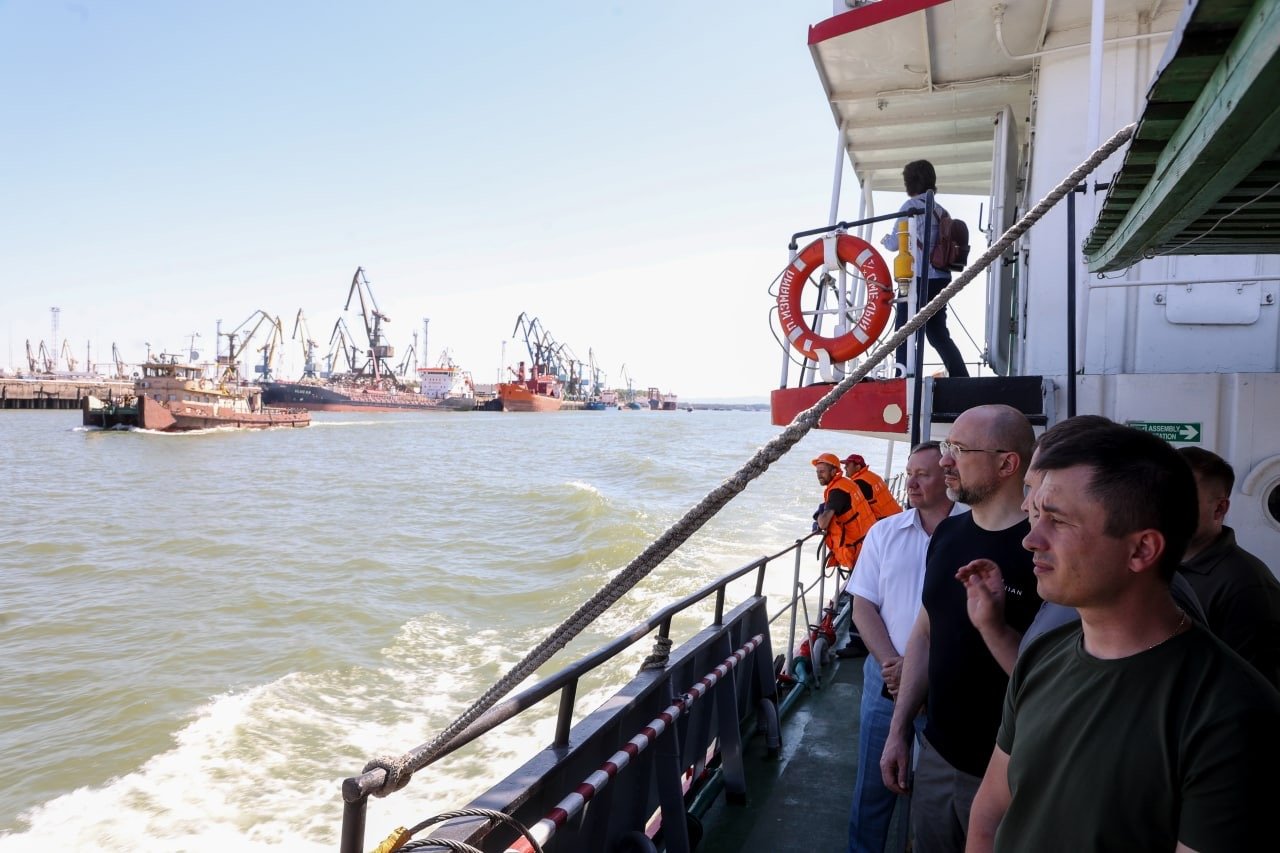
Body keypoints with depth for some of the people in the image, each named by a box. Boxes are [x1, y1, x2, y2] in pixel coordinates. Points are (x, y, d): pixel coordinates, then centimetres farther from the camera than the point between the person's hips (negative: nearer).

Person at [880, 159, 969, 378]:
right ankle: (962, 381, 13)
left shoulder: (911, 206, -5)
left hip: (919, 279, -8)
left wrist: (884, 240, 14)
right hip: (940, 279, 8)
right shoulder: (941, 210, 16)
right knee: (938, 334, 15)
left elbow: (895, 243, -7)